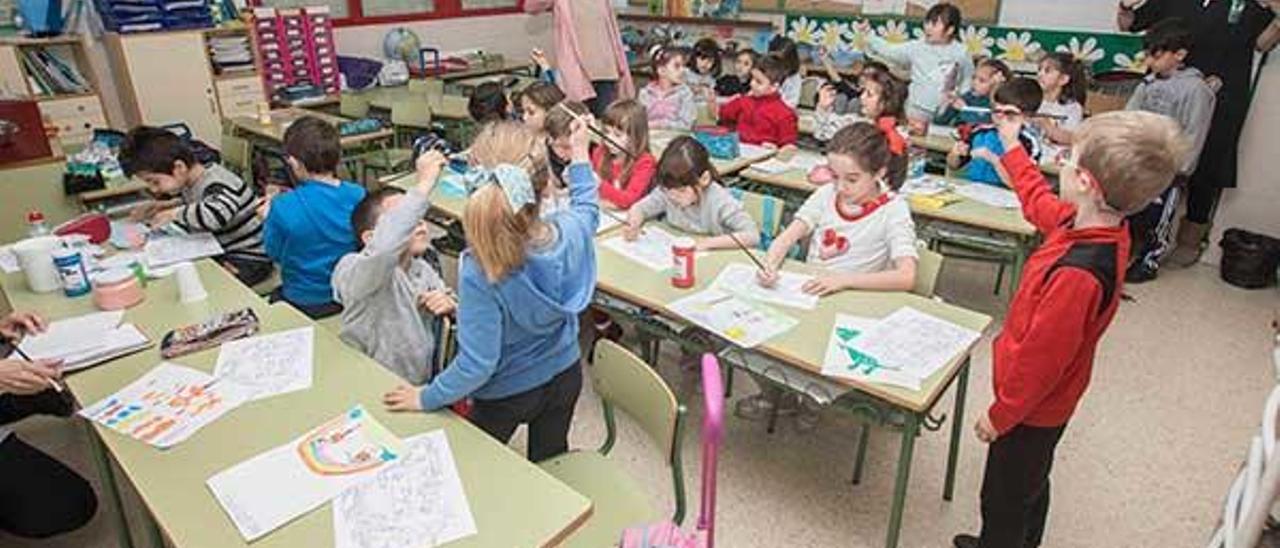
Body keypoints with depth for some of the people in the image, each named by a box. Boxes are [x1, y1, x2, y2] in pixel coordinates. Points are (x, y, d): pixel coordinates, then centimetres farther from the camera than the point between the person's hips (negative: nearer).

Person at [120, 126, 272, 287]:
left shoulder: (218, 186, -24)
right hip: (222, 253, 9)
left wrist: (174, 213, -29)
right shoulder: (191, 183, 3)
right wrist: (165, 205, 10)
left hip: (249, 262, -9)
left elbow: (217, 215, -48)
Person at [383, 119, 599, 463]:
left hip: (506, 394, -4)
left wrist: (427, 398, -13)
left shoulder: (480, 272, -36)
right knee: (550, 460, 29)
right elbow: (588, 208, 4)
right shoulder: (570, 231, -23)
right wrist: (580, 153, 16)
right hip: (565, 375, 4)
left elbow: (477, 364, -29)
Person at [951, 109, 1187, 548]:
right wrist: (1011, 145, 22)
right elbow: (1038, 203, 13)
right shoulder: (1091, 225, -10)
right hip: (1046, 404, 9)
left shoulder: (1077, 274, -37)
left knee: (1004, 499, 12)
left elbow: (1041, 359, -29)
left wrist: (1000, 415, -15)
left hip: (1032, 411, -9)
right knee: (1029, 485, 30)